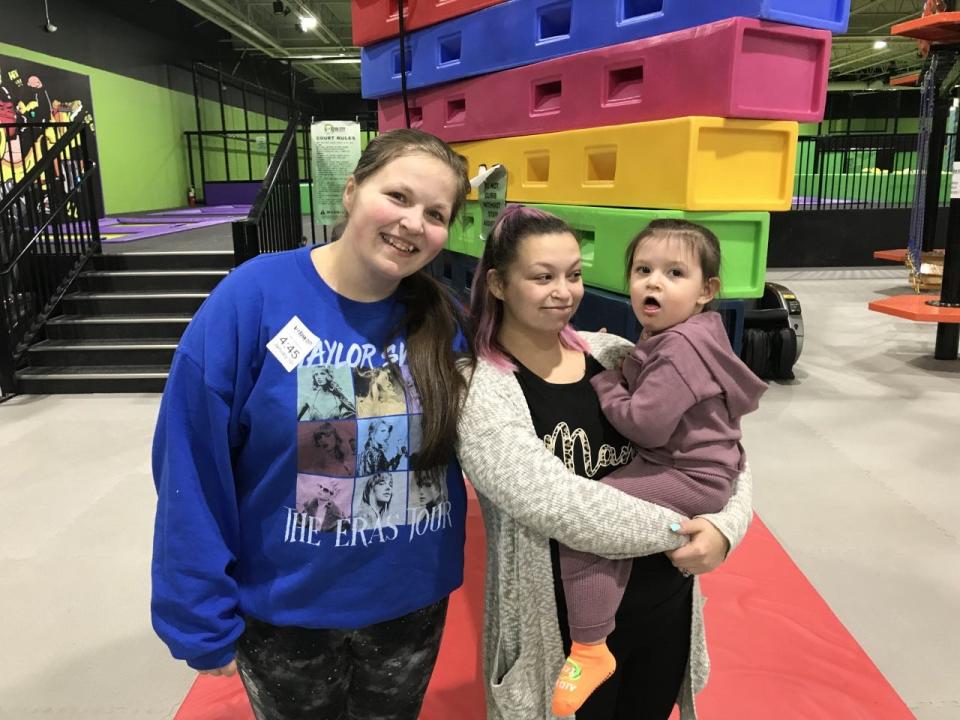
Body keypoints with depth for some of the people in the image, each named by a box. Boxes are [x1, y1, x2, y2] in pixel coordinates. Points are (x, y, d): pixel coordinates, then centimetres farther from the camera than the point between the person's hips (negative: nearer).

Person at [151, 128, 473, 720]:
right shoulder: (254, 297, -19)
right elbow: (195, 468, -16)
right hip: (285, 611, -2)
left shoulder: (444, 320, -10)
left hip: (414, 602, 3)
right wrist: (202, 618, -12)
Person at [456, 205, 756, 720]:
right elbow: (561, 507, -27)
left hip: (667, 605, 5)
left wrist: (725, 526, -16)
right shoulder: (479, 390, -17)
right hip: (565, 629, -5)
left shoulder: (615, 356, -1)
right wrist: (684, 530, -18)